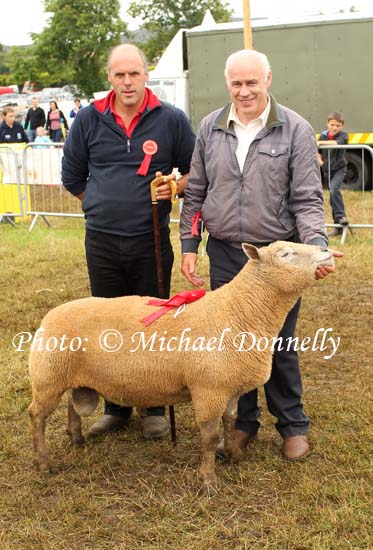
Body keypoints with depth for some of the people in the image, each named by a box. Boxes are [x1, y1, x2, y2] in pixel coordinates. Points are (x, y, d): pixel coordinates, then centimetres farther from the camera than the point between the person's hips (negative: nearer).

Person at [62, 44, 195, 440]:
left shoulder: (171, 119, -2)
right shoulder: (89, 119, 2)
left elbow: (195, 170, 7)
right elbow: (72, 176, 13)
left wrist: (176, 187, -13)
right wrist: (106, 206, 11)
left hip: (151, 241, -2)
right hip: (101, 241, 2)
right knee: (108, 324, 10)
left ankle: (155, 408, 20)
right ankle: (116, 407, 23)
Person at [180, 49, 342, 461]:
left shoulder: (296, 130, -6)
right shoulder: (210, 128, 4)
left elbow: (307, 200, -7)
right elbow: (195, 194, 10)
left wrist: (316, 245, -21)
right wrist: (188, 245, 6)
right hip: (225, 254, 3)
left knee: (279, 344, 8)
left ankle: (292, 425, 26)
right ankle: (243, 421, 29)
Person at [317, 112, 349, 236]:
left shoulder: (343, 135, -10)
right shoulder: (323, 136, 3)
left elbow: (337, 142, -33)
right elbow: (319, 151, 17)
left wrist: (321, 142, -43)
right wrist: (320, 160, -2)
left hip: (339, 169, -5)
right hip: (327, 170, 5)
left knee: (333, 189, -30)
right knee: (332, 196, 9)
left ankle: (341, 216, -20)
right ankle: (338, 226, 17)